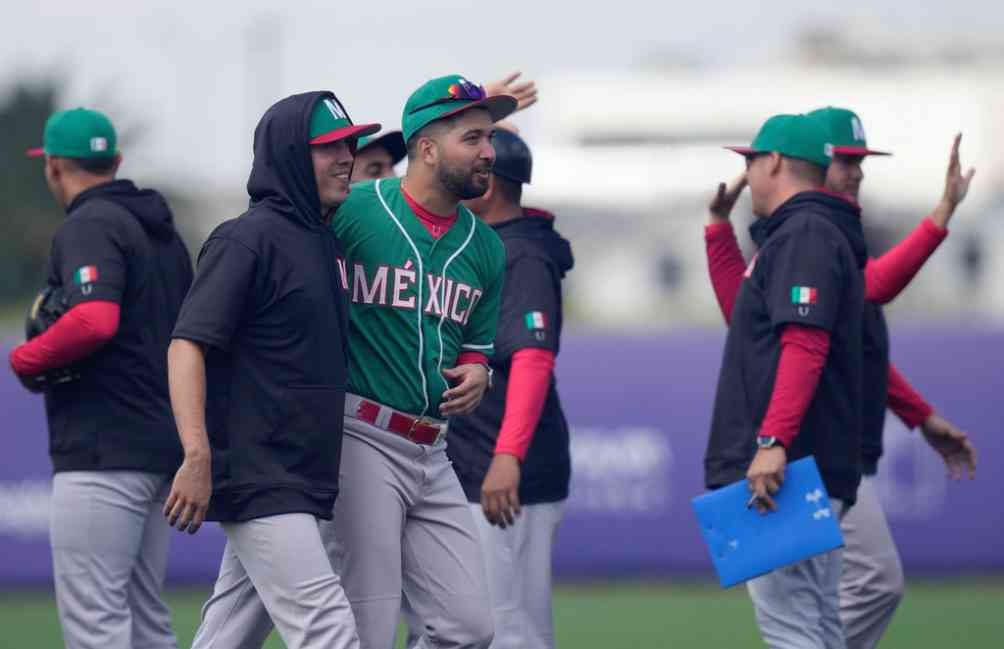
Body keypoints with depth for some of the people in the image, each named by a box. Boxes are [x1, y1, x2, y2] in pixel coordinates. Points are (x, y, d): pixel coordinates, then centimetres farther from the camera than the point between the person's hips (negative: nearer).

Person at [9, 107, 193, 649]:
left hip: (104, 449, -10)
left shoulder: (88, 226, -10)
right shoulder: (162, 231, 20)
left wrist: (24, 359, -12)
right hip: (162, 444, 10)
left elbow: (94, 320, -26)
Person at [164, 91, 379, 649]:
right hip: (258, 478, -9)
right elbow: (188, 345, -17)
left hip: (305, 485, 9)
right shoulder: (249, 238, -10)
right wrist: (198, 457, -28)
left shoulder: (330, 240, 17)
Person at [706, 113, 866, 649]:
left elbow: (804, 346, -23)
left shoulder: (802, 234, -10)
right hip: (810, 466, 11)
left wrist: (773, 442, -28)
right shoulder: (823, 231, 23)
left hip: (785, 466, -11)